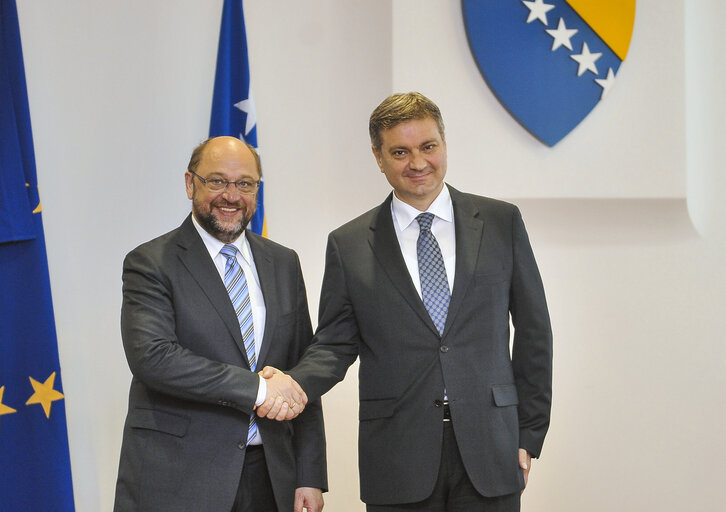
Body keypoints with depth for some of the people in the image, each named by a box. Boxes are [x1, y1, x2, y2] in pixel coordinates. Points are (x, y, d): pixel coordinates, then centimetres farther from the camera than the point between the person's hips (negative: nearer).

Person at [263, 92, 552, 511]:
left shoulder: (501, 222, 6)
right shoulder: (349, 245, 5)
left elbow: (533, 331, 7)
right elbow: (335, 344, 6)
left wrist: (529, 436, 4)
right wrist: (292, 384, -16)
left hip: (489, 450, 0)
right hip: (398, 461, 0)